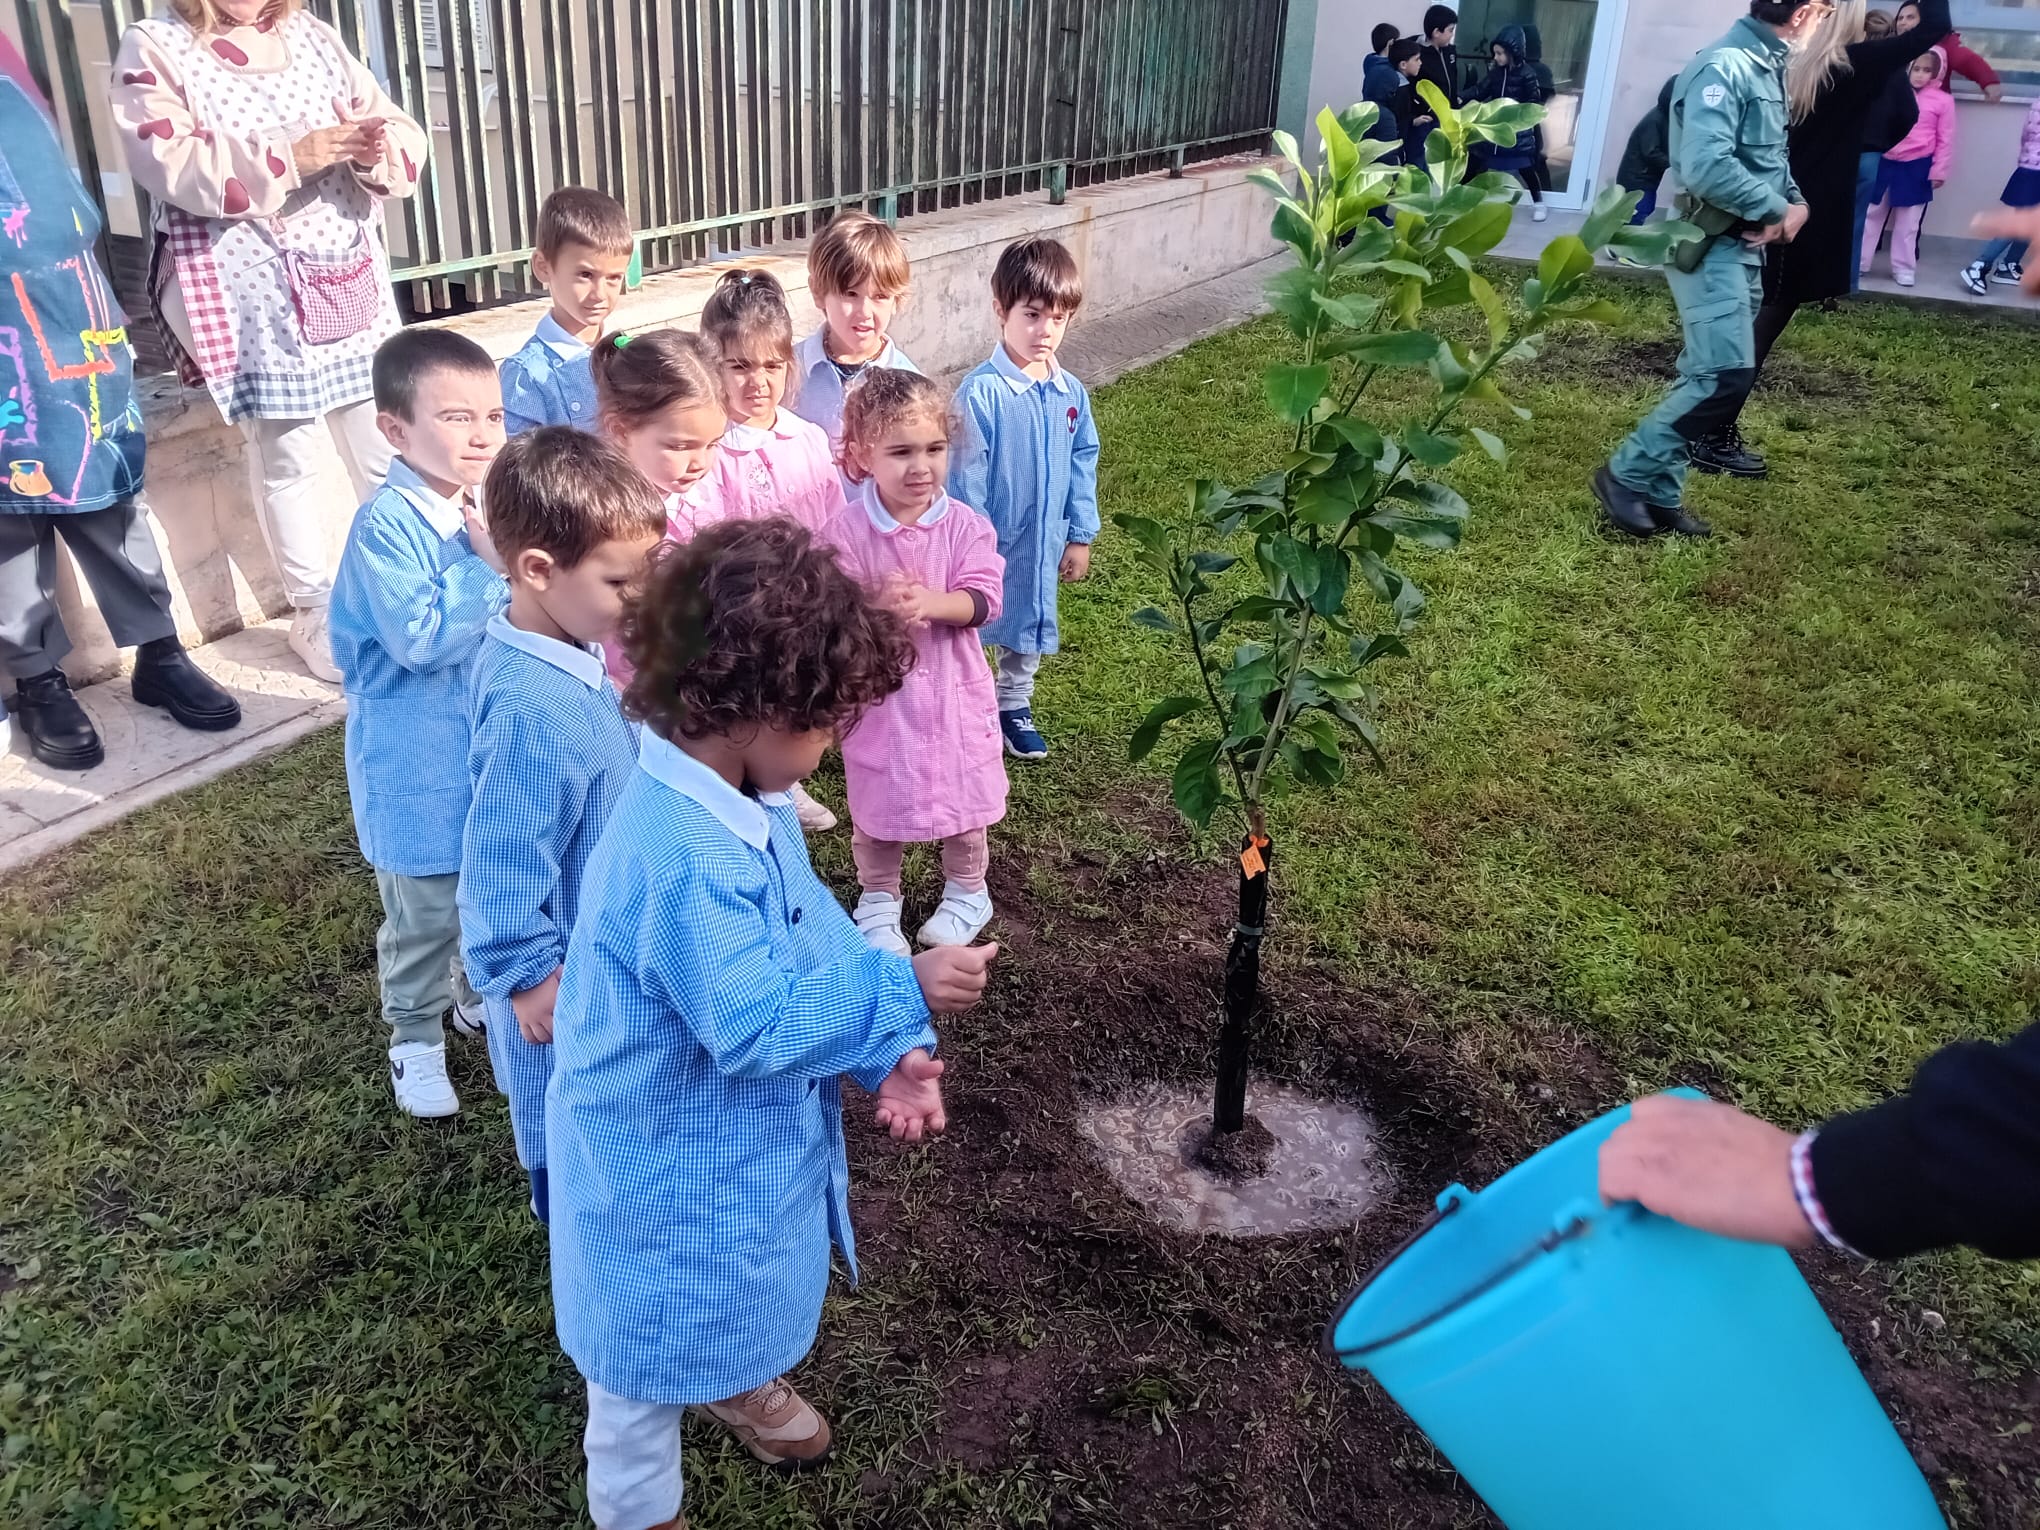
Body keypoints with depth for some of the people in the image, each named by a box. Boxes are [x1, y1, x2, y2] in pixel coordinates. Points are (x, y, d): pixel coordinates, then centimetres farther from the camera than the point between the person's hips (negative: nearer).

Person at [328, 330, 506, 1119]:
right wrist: (491, 567, -28)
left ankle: (481, 992, 48)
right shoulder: (386, 526, -22)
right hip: (421, 765, -6)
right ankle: (416, 1035, 31)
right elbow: (421, 640, -28)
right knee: (426, 912, 10)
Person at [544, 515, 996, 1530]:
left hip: (734, 1136, 9)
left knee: (726, 1295, 35)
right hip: (668, 1162, -9)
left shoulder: (743, 796, -7)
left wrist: (891, 1052, -11)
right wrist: (903, 993, -28)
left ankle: (736, 1381, 65)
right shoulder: (682, 857, -38)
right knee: (655, 1342, 17)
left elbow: (817, 936, -1)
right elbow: (754, 1022, -34)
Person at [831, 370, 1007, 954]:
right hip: (877, 694, -1)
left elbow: (984, 600, -16)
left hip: (954, 691, 1)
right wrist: (878, 606, -34)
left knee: (964, 796, 16)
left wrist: (929, 601, -32)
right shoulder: (846, 533, -13)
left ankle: (967, 892, 40)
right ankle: (878, 899, 36)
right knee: (877, 802, 14)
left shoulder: (965, 525, -9)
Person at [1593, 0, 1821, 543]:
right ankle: (1627, 476, -6)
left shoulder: (1768, 67, 11)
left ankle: (1660, 492, 17)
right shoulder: (1724, 67, -18)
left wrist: (1797, 202, -1)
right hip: (1708, 242, -10)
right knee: (1725, 373, -17)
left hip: (1742, 242, 10)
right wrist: (1777, 208, -16)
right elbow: (1707, 168, -28)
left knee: (1708, 373, 11)